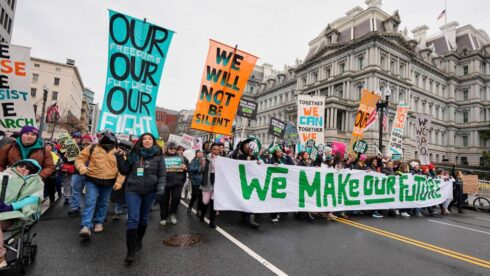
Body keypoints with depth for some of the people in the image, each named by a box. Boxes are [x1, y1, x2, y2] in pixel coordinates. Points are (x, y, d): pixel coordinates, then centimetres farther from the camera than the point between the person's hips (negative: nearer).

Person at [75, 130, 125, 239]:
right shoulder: (92, 148, -4)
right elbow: (79, 159, 2)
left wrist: (119, 181, -6)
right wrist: (81, 167, -20)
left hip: (108, 182, 2)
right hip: (92, 180, -2)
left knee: (103, 203, 14)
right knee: (90, 202, -11)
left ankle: (99, 222, 31)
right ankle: (86, 226, -6)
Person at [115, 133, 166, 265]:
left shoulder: (158, 156, -3)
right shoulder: (133, 154, 1)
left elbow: (162, 175, -3)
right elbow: (125, 171, 4)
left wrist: (160, 189, -14)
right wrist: (120, 158, -7)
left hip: (150, 191, 1)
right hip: (133, 190, 0)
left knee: (144, 217, 17)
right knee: (133, 218, -6)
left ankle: (139, 240, 40)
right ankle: (130, 251, 2)